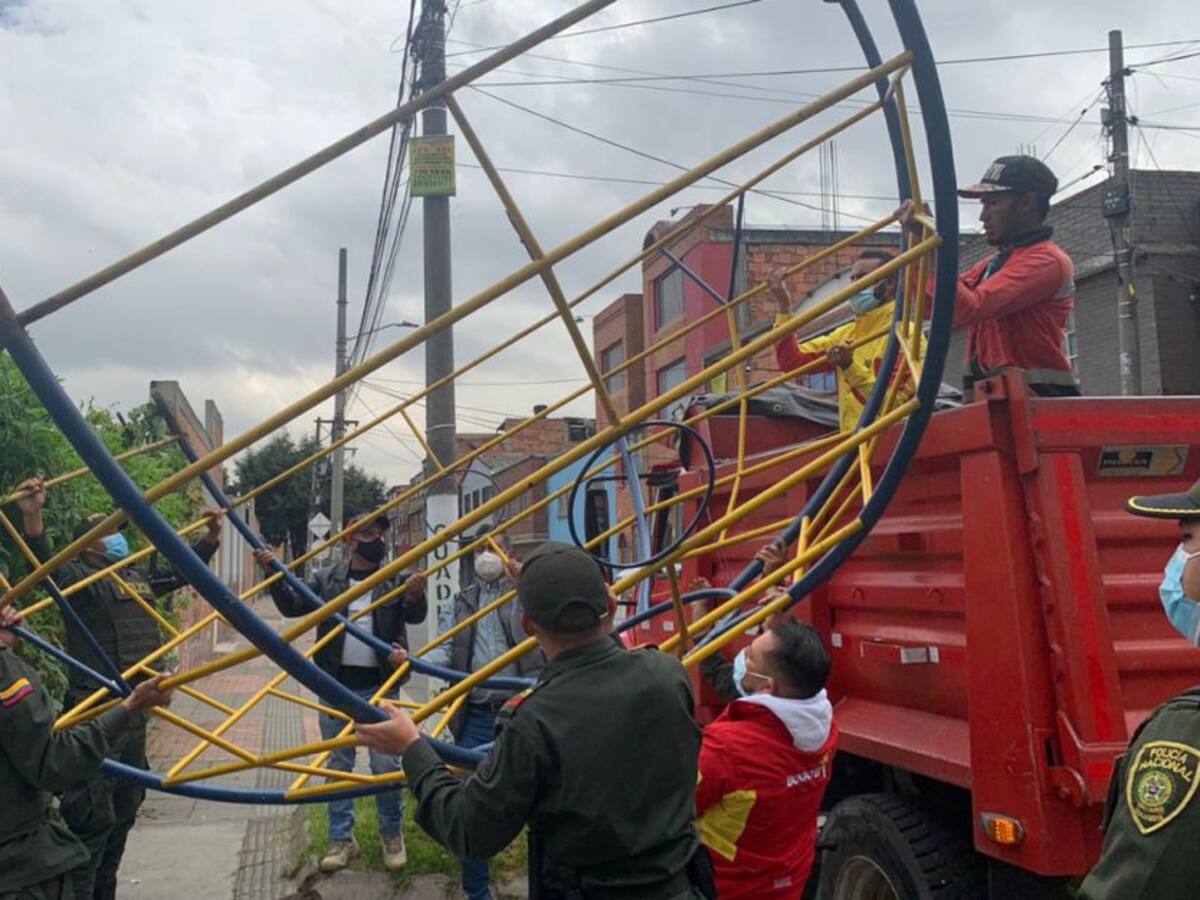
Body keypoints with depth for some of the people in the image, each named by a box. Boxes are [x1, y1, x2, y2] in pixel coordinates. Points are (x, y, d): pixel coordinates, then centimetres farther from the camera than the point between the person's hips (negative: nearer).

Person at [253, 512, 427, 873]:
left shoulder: (396, 578, 1)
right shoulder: (328, 579, 6)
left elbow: (415, 616, -12)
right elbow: (292, 605, 4)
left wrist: (416, 596, -34)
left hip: (379, 686, -2)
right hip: (336, 685, 2)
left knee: (386, 764, 1)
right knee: (338, 764, 10)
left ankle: (392, 834, 19)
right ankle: (341, 838, 21)